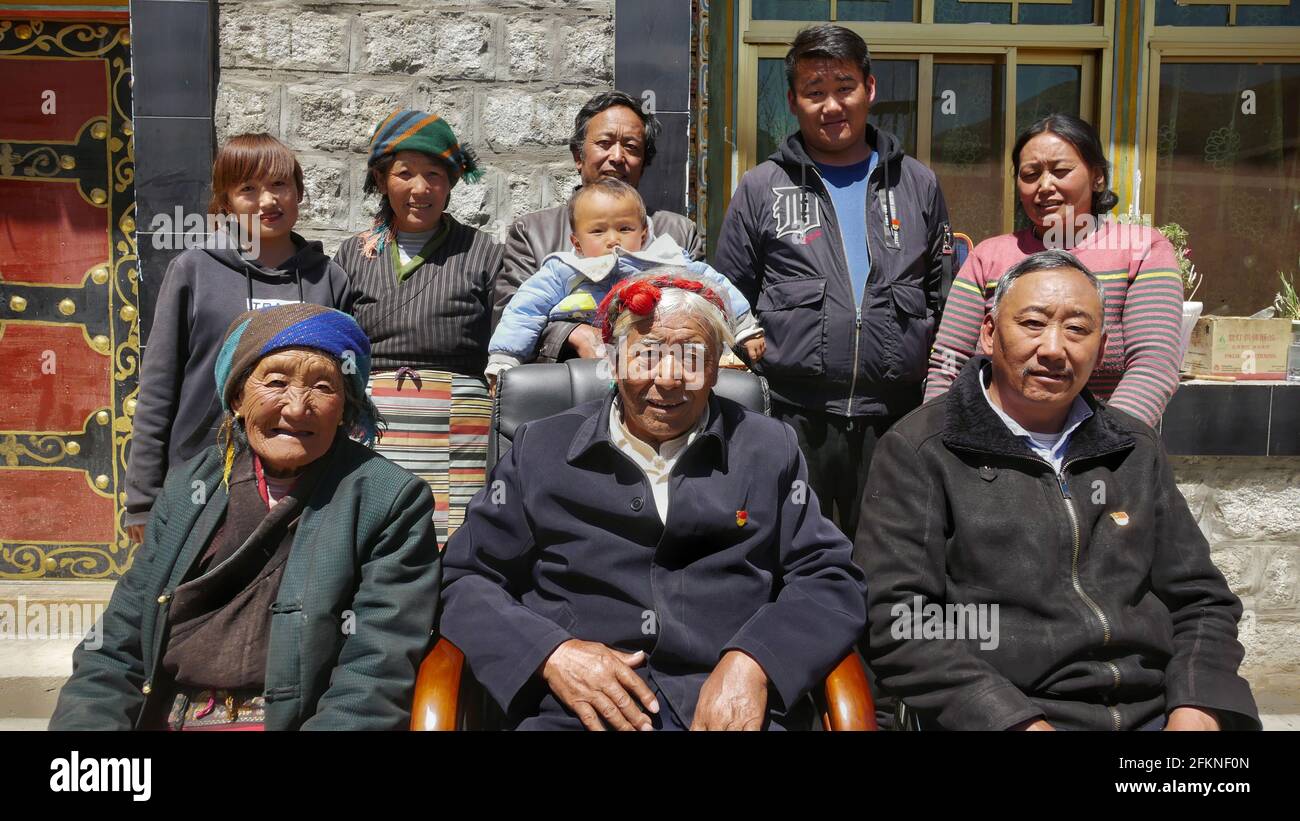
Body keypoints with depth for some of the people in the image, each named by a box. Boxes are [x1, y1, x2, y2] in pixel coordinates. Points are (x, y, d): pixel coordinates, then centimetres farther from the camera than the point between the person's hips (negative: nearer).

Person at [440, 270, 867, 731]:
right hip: (577, 711, 0)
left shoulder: (770, 450, 12)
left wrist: (754, 662, -10)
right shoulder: (540, 451, 10)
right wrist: (550, 651, -7)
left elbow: (830, 579, 8)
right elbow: (466, 580, 10)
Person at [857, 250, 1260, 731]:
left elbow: (1201, 601, 16)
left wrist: (1196, 712, -2)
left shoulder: (1135, 448, 16)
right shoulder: (917, 451, -1)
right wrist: (1018, 721, -17)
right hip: (999, 718, -4)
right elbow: (896, 619, -9)